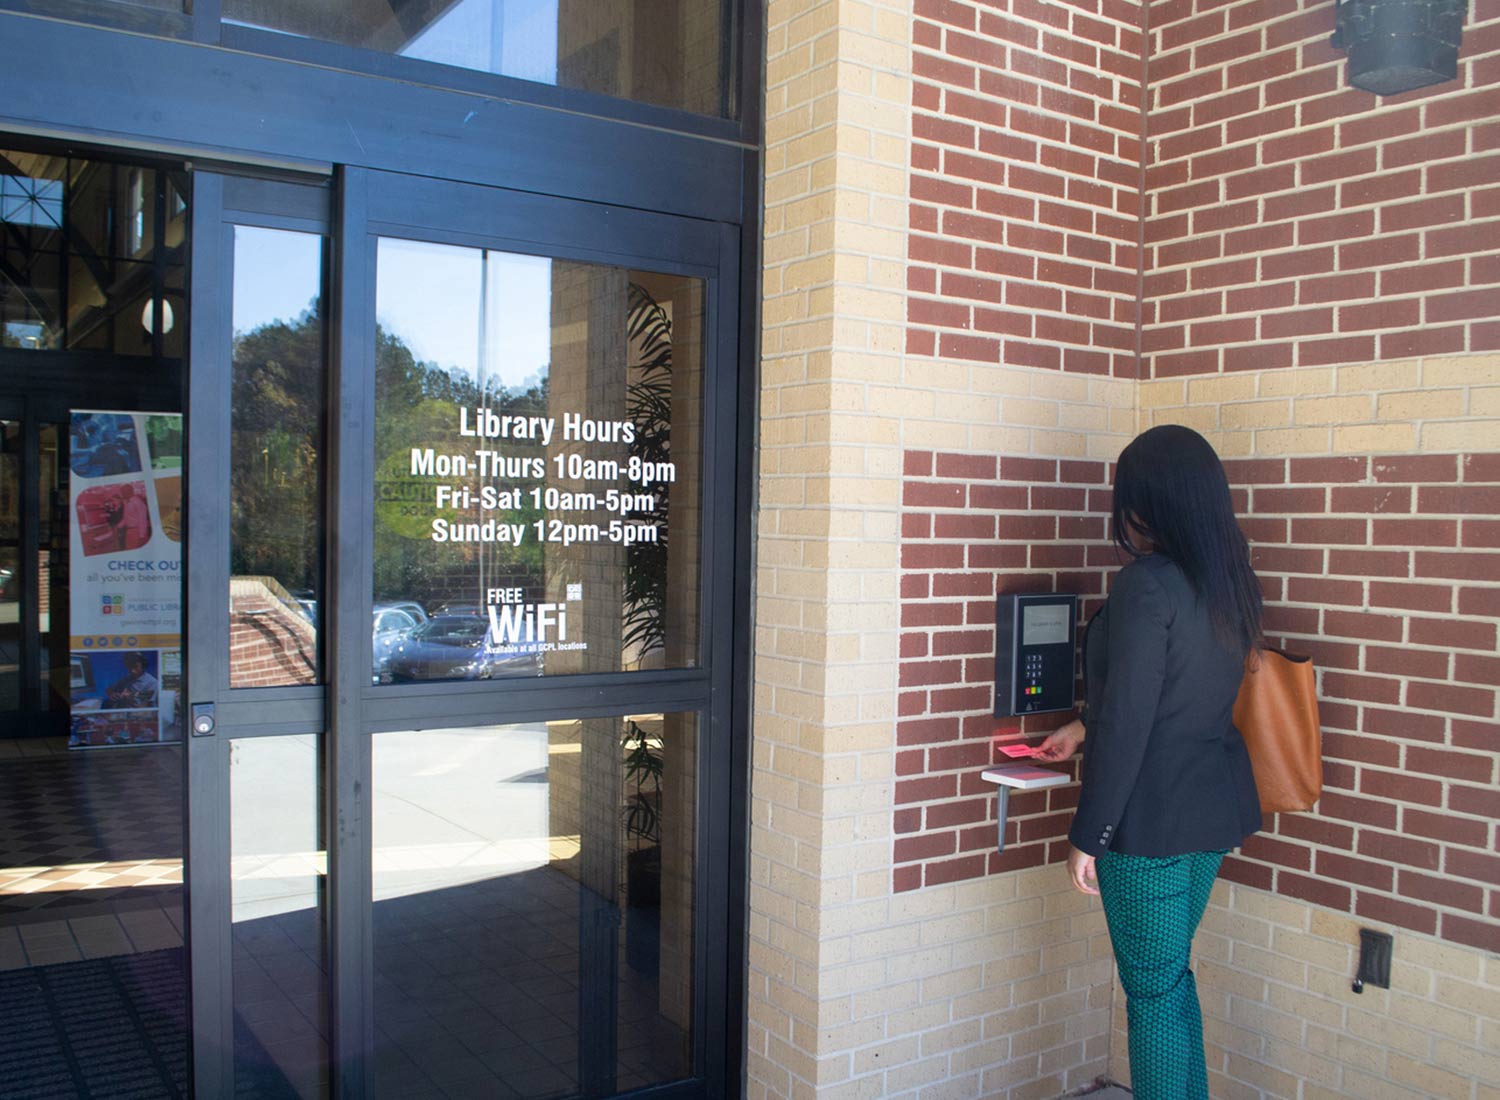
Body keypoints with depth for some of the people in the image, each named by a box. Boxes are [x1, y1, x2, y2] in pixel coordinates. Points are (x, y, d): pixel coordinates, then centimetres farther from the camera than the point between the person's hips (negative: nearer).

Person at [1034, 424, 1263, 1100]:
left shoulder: (1146, 584, -20)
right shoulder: (1230, 583, 6)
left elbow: (1127, 723, -20)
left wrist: (1087, 834, -12)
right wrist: (1084, 729, 27)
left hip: (1151, 816, -8)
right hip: (1215, 809, 8)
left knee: (1153, 989, 5)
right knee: (1172, 977, 22)